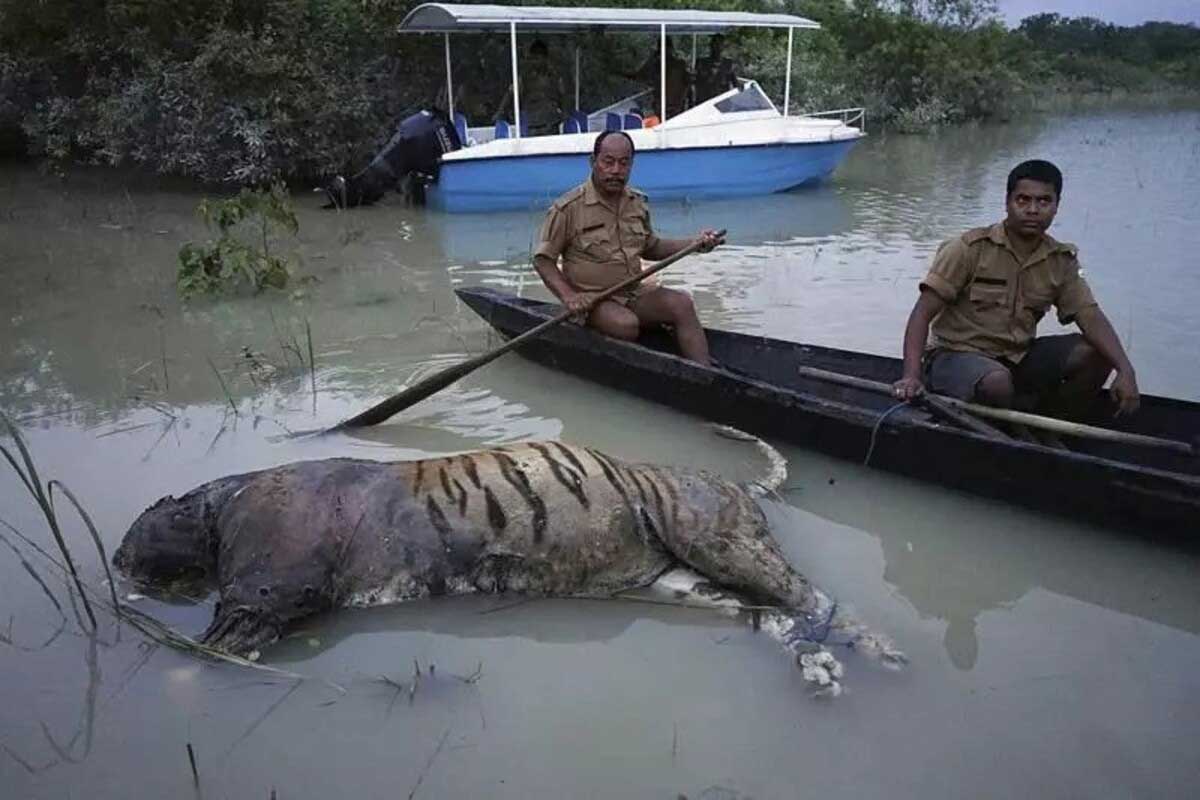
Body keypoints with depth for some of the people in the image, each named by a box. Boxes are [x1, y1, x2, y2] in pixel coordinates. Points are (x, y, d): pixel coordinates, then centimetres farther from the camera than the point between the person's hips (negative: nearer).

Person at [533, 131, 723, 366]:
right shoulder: (569, 208, -9)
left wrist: (696, 243, 9)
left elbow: (651, 248, 23)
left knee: (681, 303, -19)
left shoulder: (637, 203, 9)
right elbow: (543, 259, -5)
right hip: (591, 299, -5)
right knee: (626, 324, -35)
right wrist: (568, 296, -21)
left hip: (634, 293, 5)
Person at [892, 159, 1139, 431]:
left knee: (1096, 354, -11)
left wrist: (1125, 370, -21)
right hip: (958, 355, -6)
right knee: (997, 382, -37)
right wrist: (912, 376, -31)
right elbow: (923, 314, -18)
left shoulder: (1062, 261, 3)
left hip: (1018, 357, 6)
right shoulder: (970, 248, -13)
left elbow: (1091, 317, -4)